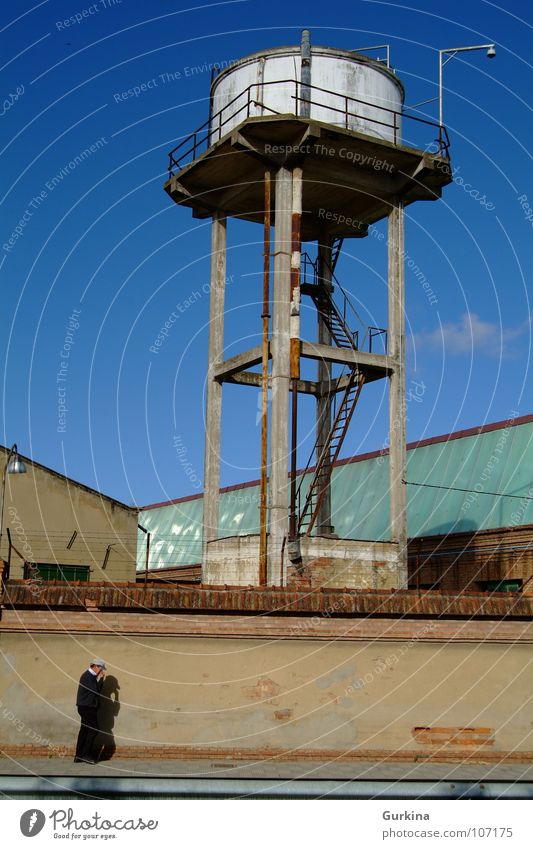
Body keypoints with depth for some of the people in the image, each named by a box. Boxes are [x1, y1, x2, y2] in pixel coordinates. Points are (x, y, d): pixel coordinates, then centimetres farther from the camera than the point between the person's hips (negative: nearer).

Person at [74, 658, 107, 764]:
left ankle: (79, 756, 13)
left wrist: (101, 679, 10)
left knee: (84, 730, 11)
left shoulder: (90, 676, 17)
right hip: (87, 707, -10)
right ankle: (86, 755, -7)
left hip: (87, 707, 10)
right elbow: (96, 690, -22)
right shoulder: (87, 676, -14)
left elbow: (97, 690, 19)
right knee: (93, 730, -10)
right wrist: (101, 679, -14)